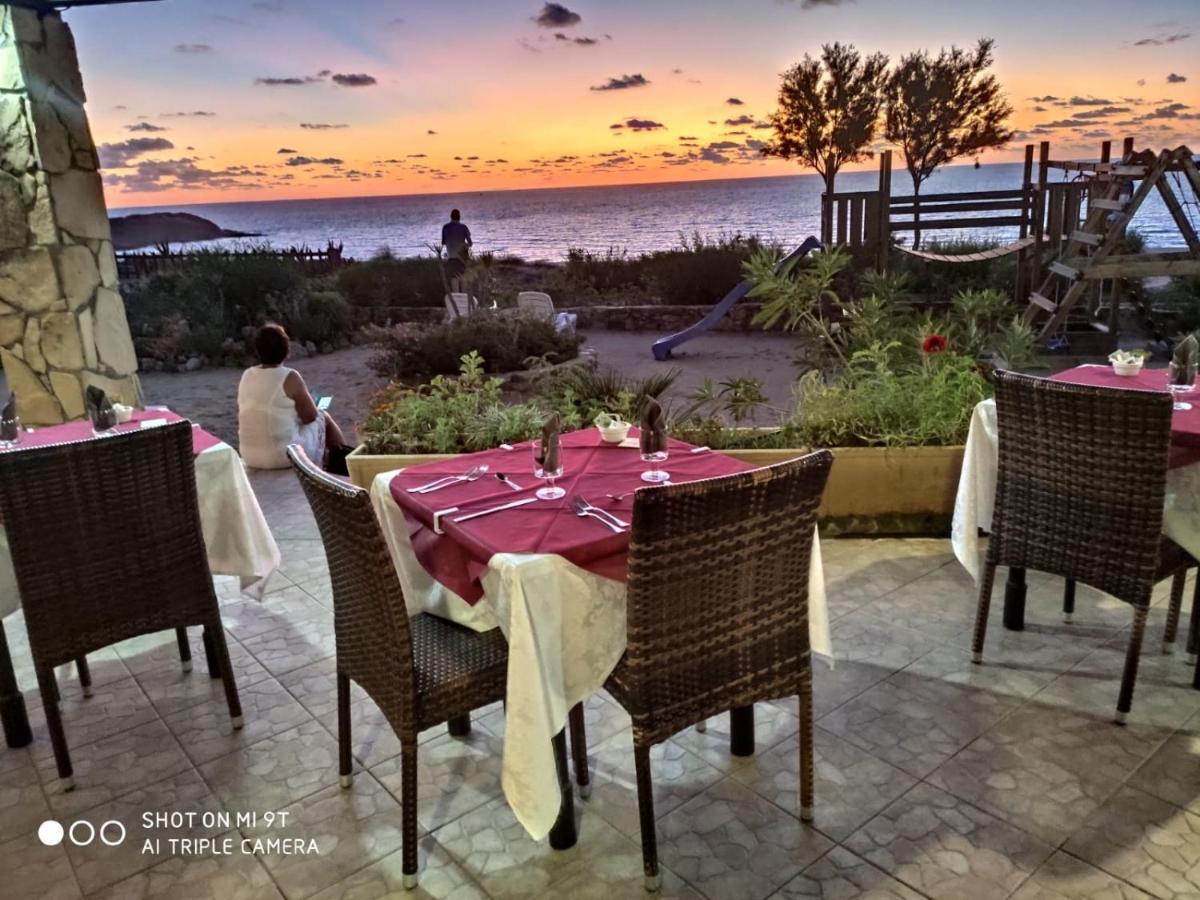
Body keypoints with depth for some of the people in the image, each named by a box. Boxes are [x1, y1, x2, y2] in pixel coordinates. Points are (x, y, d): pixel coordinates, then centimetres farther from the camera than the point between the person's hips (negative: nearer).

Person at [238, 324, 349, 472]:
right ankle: (346, 466, 36)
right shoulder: (290, 377, -15)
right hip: (285, 456, -6)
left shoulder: (246, 376, 3)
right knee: (323, 417, 19)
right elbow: (311, 416, -6)